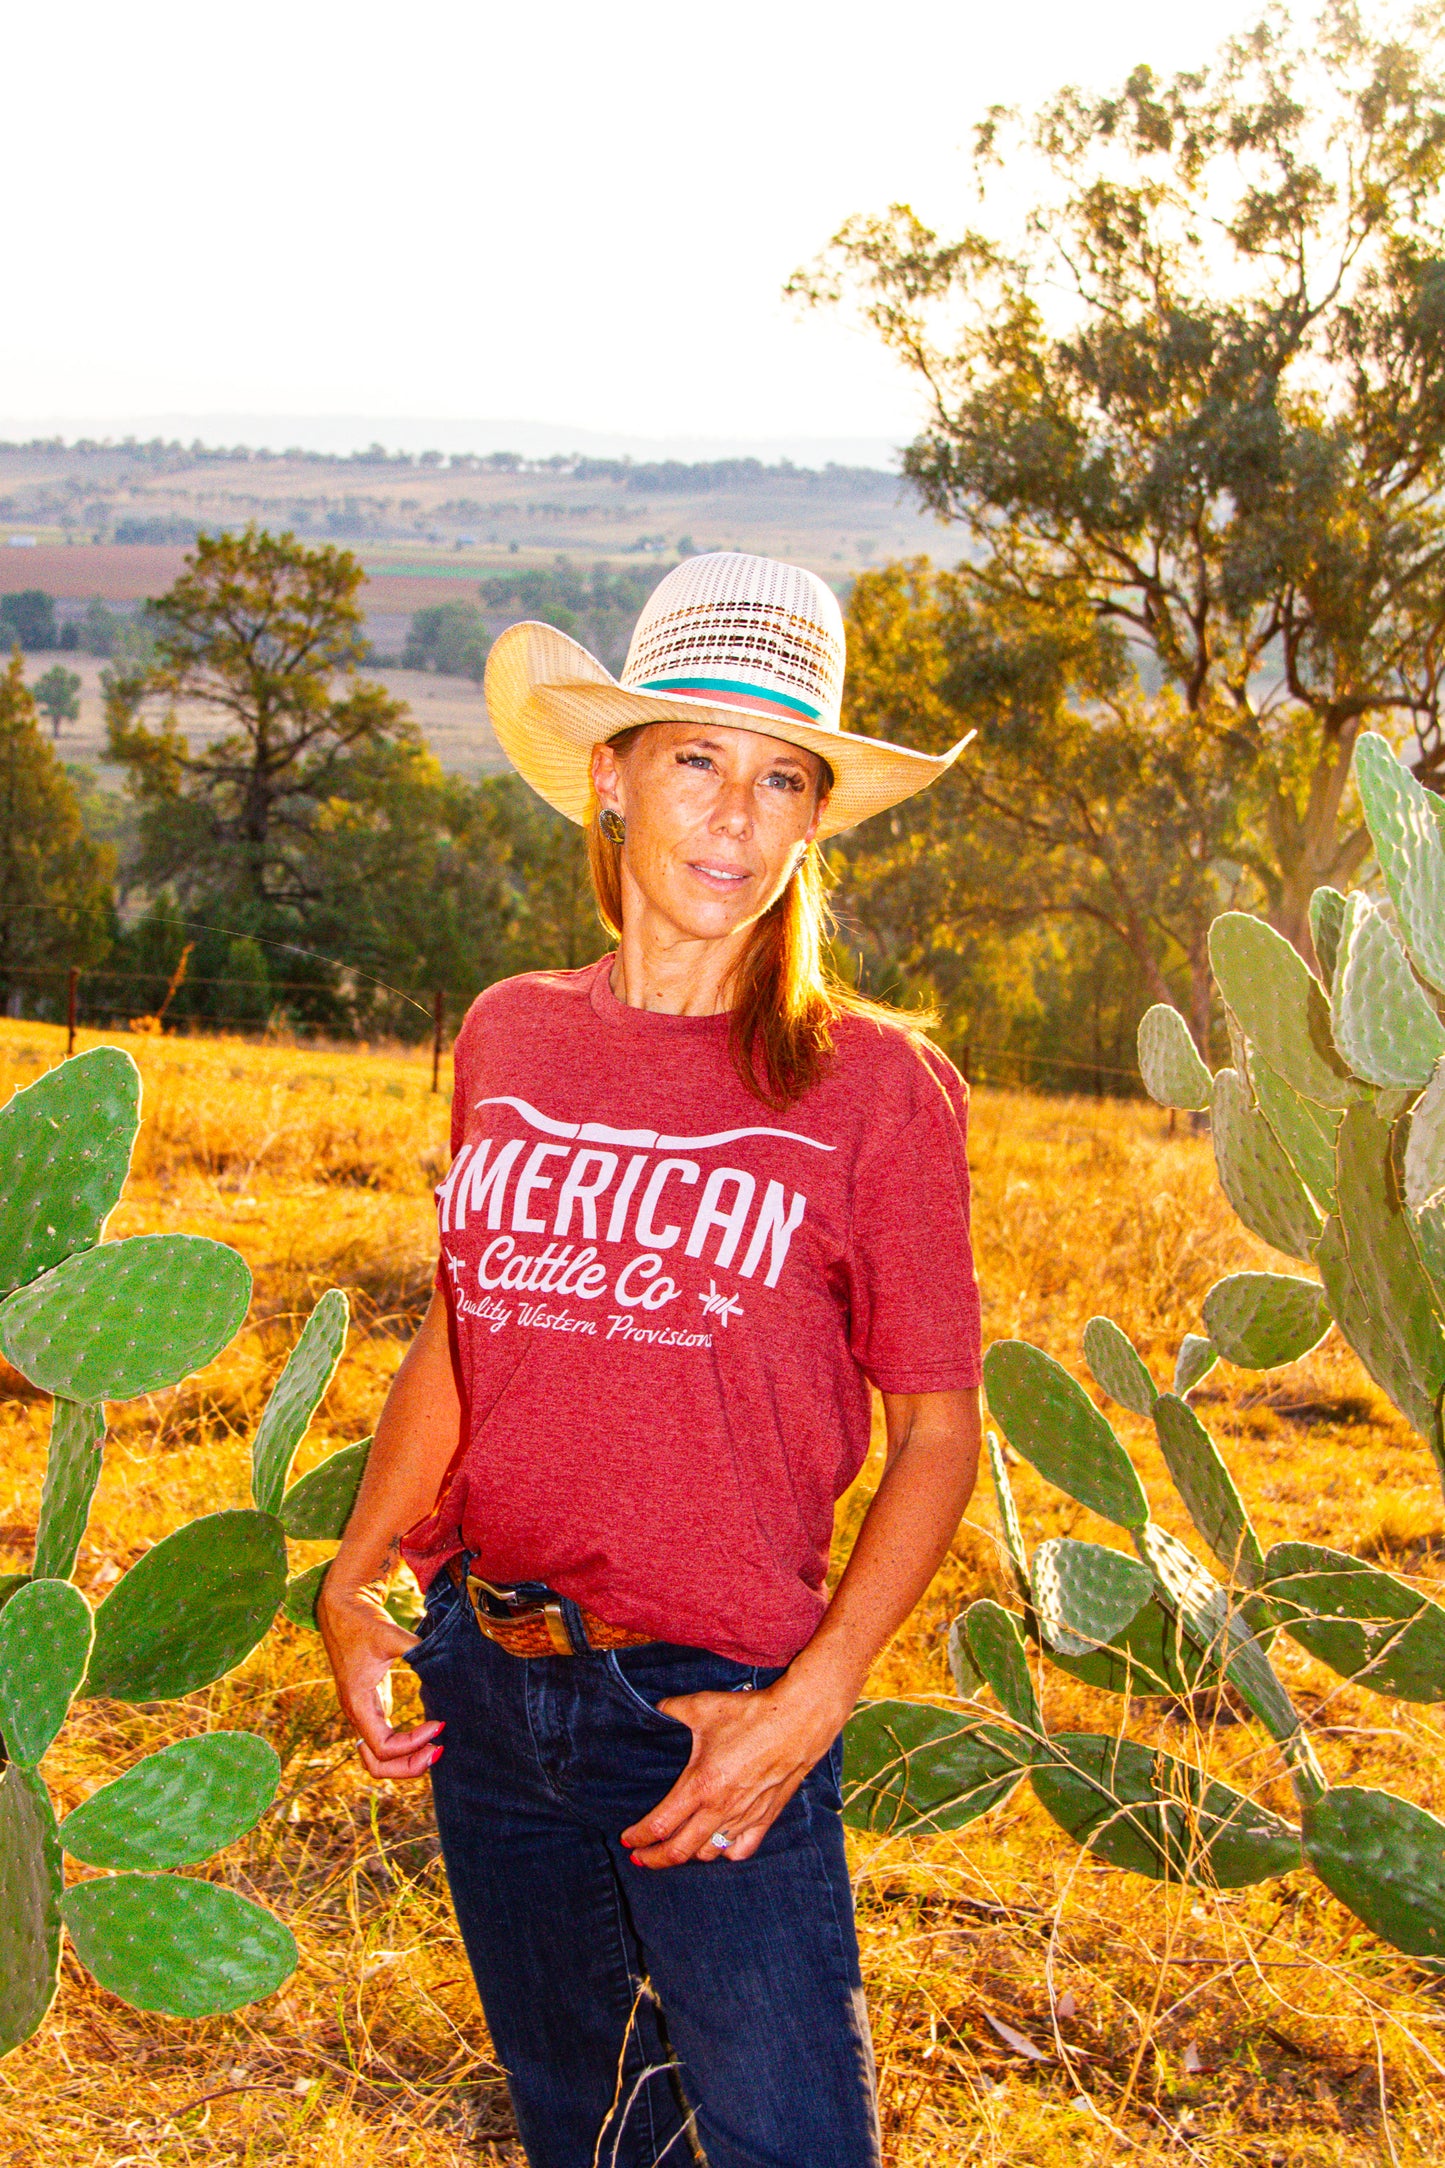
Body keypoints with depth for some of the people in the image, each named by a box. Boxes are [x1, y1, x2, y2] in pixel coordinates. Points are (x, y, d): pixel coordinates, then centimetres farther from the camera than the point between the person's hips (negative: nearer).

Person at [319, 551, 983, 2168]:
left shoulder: (873, 1084, -8)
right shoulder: (509, 1037, 3)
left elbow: (936, 1431, -5)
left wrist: (810, 1705, -14)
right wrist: (354, 1577, 3)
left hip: (710, 1713, -4)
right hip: (479, 1690, 4)